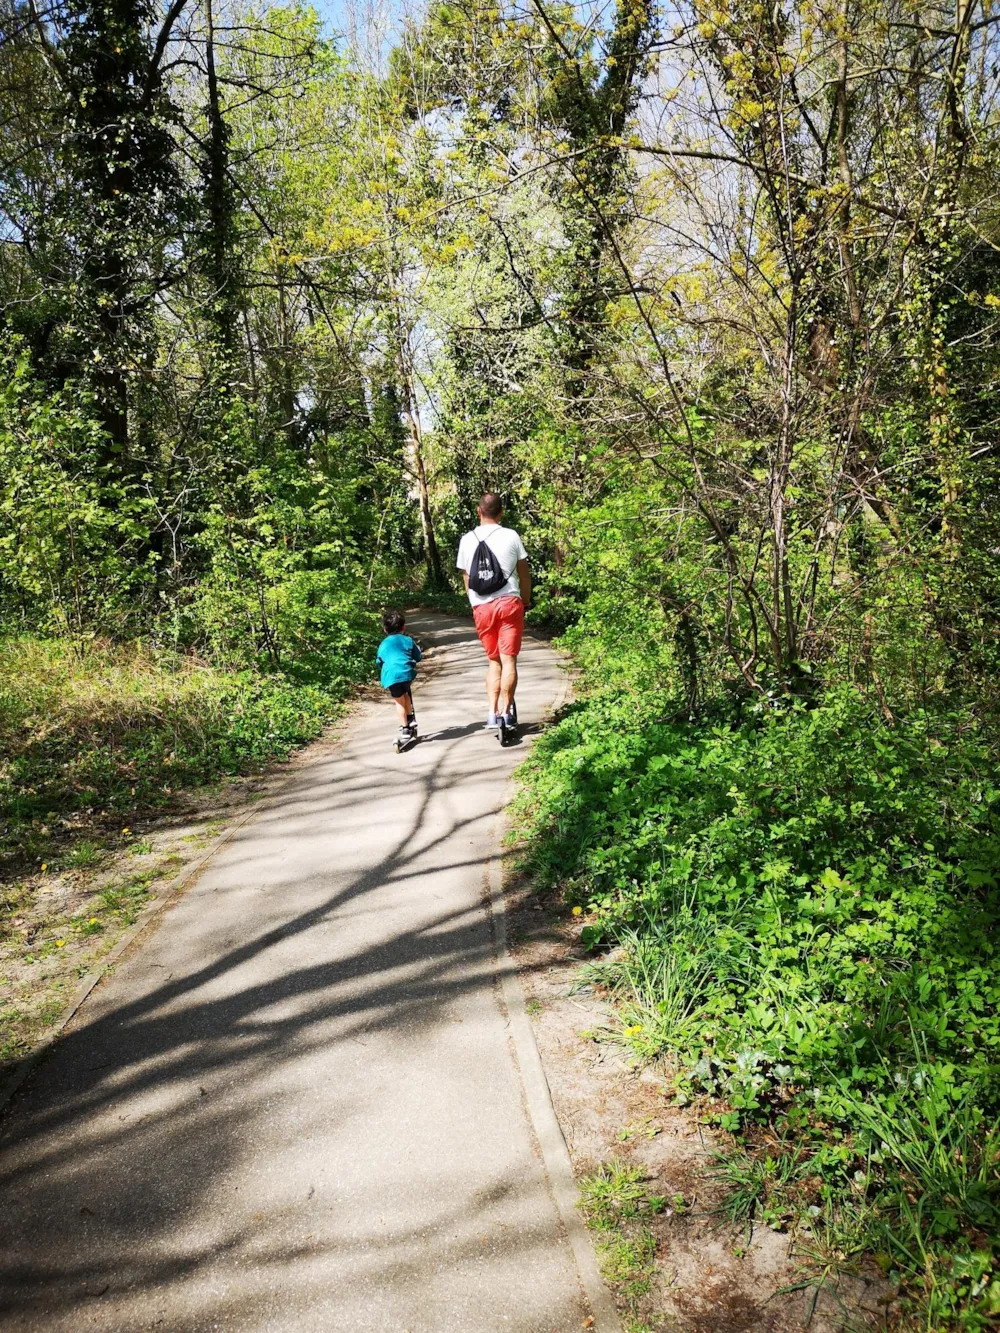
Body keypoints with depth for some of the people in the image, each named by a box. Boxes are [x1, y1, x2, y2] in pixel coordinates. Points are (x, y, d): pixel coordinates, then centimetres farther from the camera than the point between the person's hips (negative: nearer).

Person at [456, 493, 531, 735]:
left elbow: (466, 579, 12)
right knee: (508, 660, 1)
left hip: (481, 607, 2)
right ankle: (506, 711, -1)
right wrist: (527, 601, 19)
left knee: (493, 661, 12)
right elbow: (524, 574, 6)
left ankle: (492, 713, 3)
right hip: (509, 602, -2)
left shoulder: (467, 540, 6)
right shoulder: (511, 536, 1)